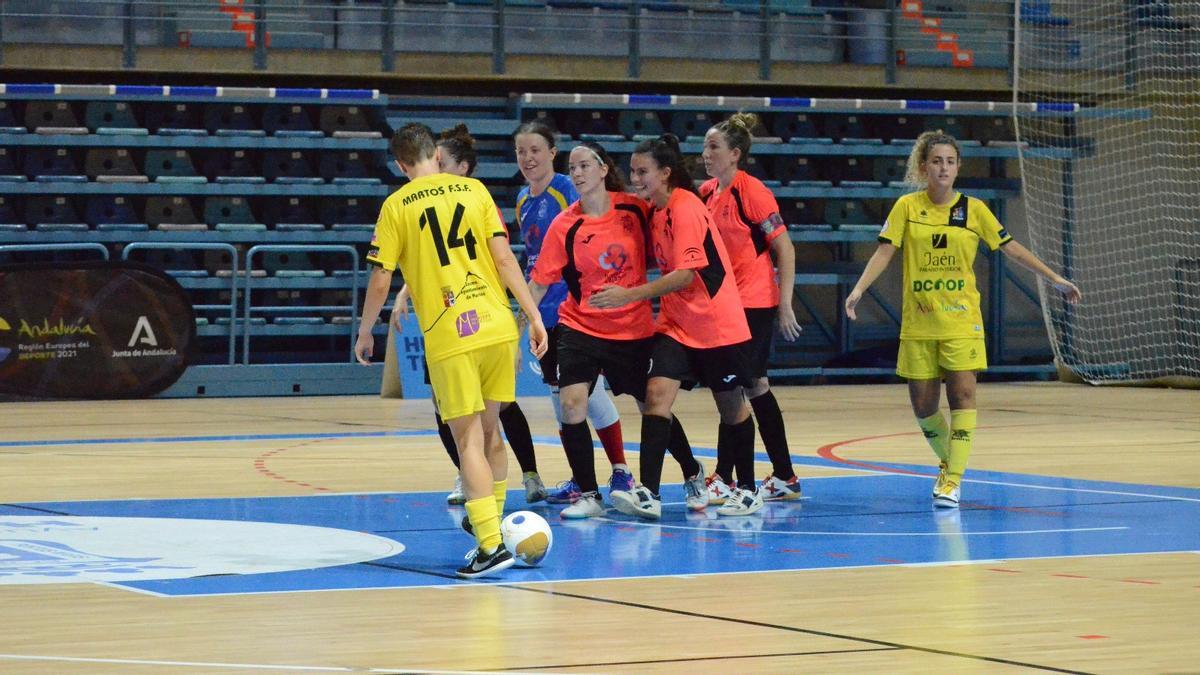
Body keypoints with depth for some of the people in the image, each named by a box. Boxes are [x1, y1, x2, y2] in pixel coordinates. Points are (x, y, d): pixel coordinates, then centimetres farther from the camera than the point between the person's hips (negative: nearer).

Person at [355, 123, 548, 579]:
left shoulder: (397, 206, 1)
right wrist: (534, 317, 6)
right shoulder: (474, 190, 9)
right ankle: (491, 526, 25)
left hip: (447, 337, -3)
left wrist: (365, 334, 14)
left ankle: (491, 546, -12)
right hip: (497, 327, 3)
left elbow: (380, 281, 0)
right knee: (490, 431, 18)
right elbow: (504, 257, 3)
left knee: (469, 440, -3)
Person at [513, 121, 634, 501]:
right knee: (558, 392, 9)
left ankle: (621, 472, 3)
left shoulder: (567, 191, -11)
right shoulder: (523, 200, 11)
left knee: (588, 389, -7)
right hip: (543, 312, 8)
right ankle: (579, 479, 16)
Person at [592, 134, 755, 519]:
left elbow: (686, 274, -25)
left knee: (731, 405, 7)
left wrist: (630, 295, -29)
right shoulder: (654, 210, 6)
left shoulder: (685, 208, -19)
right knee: (657, 393, -12)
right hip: (675, 323, 7)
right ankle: (649, 493, -19)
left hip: (716, 324, -7)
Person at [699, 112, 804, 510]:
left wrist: (785, 305, -15)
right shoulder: (707, 193, 7)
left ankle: (725, 480, -4)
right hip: (723, 302, 8)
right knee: (754, 386, 11)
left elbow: (784, 248, -12)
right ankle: (784, 478, 19)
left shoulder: (751, 191, -14)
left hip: (754, 303, -8)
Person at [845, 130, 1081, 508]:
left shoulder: (973, 210, 2)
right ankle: (948, 462, 29)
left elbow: (1011, 249, 8)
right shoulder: (907, 207, 1)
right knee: (922, 405, 4)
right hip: (918, 323, 1)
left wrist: (1055, 280, 6)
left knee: (962, 395, -12)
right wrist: (858, 289, -16)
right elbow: (884, 252, -2)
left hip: (961, 321, -1)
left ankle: (953, 481, -10)